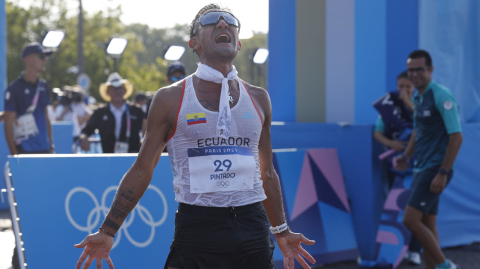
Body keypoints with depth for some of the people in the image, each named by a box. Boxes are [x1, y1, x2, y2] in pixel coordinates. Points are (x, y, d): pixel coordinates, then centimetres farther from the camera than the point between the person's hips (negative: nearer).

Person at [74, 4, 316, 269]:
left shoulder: (258, 98, 11)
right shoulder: (171, 99, 1)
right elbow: (141, 171, 4)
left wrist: (281, 231, 22)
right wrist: (107, 232, 1)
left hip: (252, 228, 3)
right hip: (196, 227, -3)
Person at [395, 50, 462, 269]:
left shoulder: (441, 96, -14)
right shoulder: (417, 97, 12)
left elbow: (456, 137, -17)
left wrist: (442, 174, -20)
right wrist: (405, 157, 10)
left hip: (436, 169, -9)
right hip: (421, 169, 9)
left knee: (410, 219, -14)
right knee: (427, 226, 9)